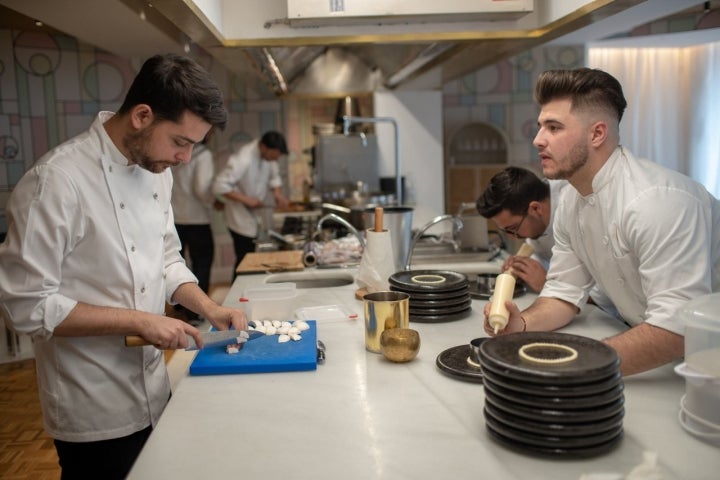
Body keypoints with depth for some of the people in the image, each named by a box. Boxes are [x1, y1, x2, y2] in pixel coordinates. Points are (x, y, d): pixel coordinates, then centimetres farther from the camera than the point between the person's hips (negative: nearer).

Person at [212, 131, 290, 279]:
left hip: (254, 216, 8)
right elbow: (219, 186, -29)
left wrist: (278, 194, -6)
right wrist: (246, 199, -29)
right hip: (241, 218, -8)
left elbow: (274, 176, 13)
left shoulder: (268, 154, -3)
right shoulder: (243, 159, -27)